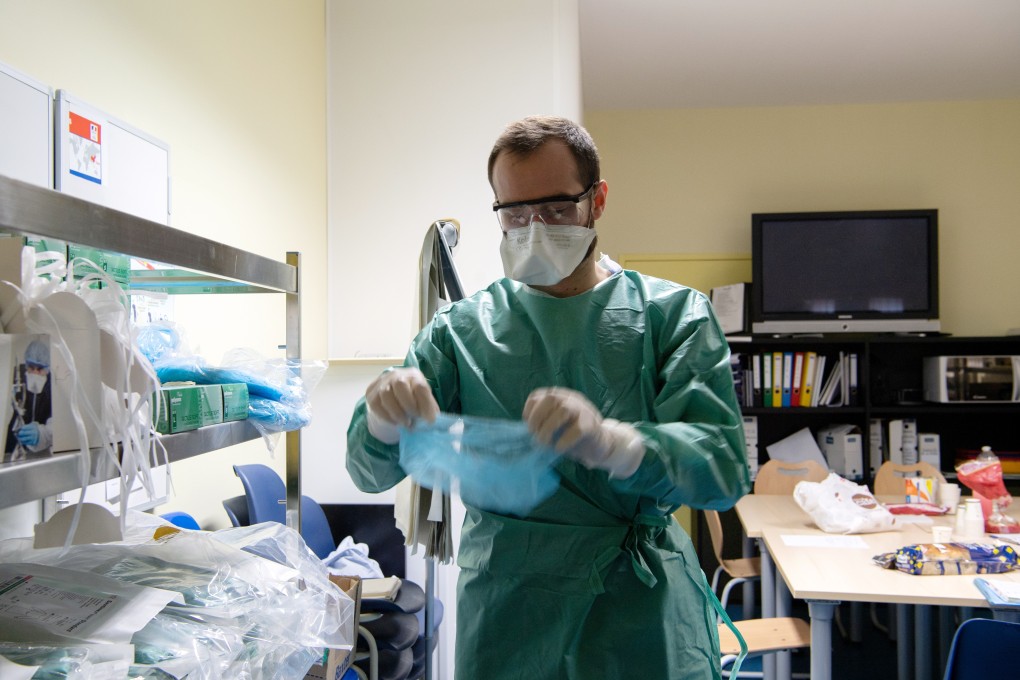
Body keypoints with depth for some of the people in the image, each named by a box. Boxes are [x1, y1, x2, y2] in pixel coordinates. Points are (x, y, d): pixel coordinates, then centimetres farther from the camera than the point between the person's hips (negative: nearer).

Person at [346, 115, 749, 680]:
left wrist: (613, 442, -37)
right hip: (502, 612, 2)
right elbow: (370, 472, -4)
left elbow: (724, 468, -16)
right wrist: (383, 421, -28)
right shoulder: (461, 328, -1)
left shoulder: (673, 313, -5)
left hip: (644, 614, -1)